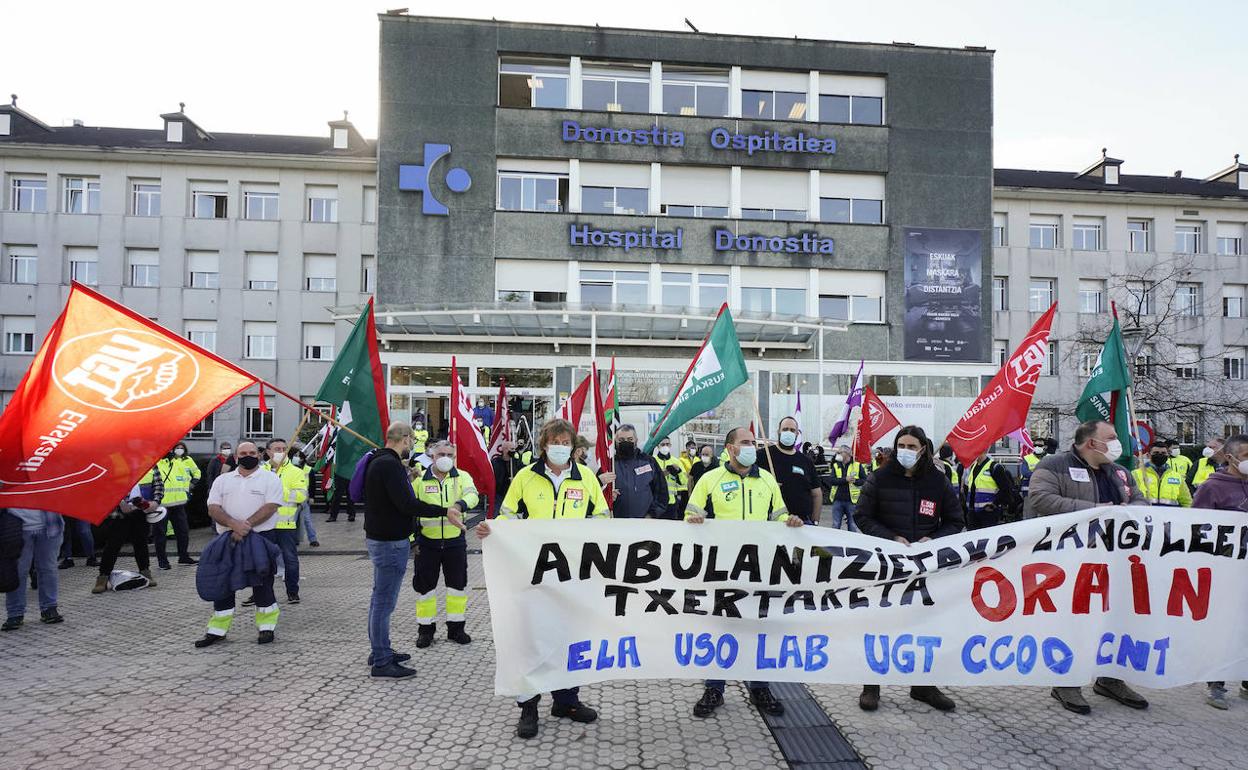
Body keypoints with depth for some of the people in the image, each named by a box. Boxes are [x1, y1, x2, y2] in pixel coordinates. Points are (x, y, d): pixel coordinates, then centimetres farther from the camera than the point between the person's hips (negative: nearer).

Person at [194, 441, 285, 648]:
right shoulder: (223, 480, 13)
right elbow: (213, 509, 2)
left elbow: (270, 507, -9)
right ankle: (217, 629, 19)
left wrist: (246, 525, -20)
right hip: (228, 538, 4)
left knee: (262, 583, 0)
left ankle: (266, 627, 12)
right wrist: (234, 524, -16)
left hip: (261, 537, -3)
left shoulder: (270, 478, 3)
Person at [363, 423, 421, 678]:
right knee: (384, 601, -4)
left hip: (378, 539, 11)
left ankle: (380, 652, 30)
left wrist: (408, 478, 14)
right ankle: (381, 663, 4)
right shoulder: (390, 465, -21)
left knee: (380, 598, 18)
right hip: (391, 542, -11)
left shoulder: (377, 461, 12)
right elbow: (407, 505, -26)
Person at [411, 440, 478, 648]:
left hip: (455, 540, 0)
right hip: (427, 542, 0)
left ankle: (456, 628, 24)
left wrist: (459, 505, -40)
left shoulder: (462, 477, 1)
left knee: (458, 584, 8)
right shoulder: (420, 480, 3)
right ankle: (426, 629, 23)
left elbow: (472, 495, -18)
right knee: (424, 585, 7)